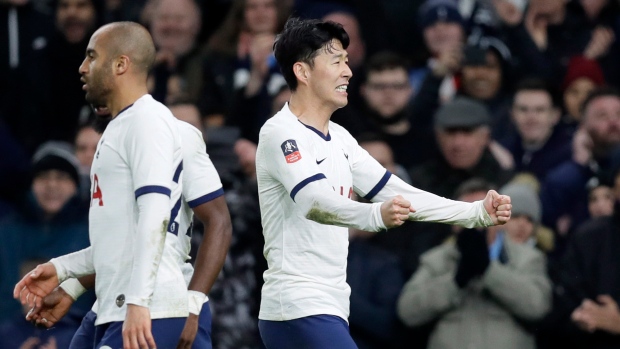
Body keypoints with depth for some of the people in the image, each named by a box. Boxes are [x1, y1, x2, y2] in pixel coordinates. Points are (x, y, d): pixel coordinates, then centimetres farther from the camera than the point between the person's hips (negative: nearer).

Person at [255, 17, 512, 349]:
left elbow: (399, 195, 16)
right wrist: (376, 215, -46)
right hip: (299, 311, -9)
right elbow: (315, 203, -28)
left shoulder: (339, 137, 16)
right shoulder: (280, 133, -12)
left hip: (329, 309, 9)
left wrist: (478, 212, 7)